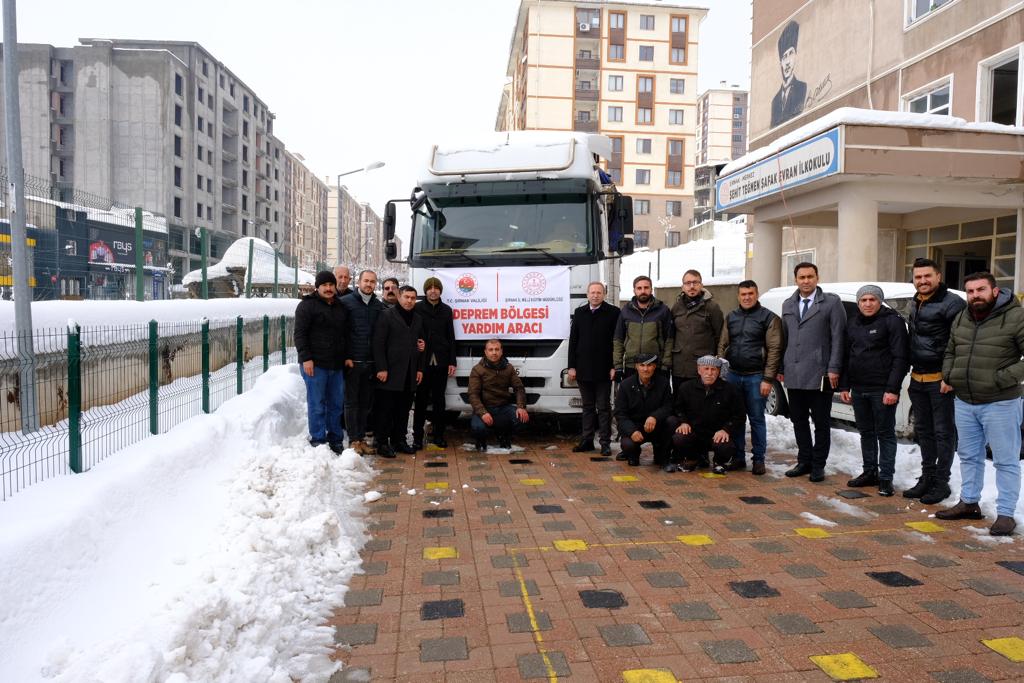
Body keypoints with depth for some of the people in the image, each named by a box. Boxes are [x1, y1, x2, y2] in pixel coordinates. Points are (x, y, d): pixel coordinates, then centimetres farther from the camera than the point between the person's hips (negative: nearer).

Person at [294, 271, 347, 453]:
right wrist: (305, 358, -17)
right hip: (315, 363, -6)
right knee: (317, 404, -2)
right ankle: (318, 441, 7)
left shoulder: (340, 306, 15)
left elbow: (346, 333, 23)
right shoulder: (308, 305, -3)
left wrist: (347, 357, 17)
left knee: (337, 404, 10)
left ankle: (336, 440, 19)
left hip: (337, 364, 6)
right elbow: (300, 333, -9)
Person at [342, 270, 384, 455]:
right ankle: (354, 440, 7)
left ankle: (362, 438, 16)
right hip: (352, 361, -4)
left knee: (366, 402, 8)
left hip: (371, 363, 4)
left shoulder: (379, 306, 10)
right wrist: (346, 357, -10)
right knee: (351, 401, 1)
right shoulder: (347, 302, -1)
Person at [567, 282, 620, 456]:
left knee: (603, 407, 2)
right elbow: (573, 340, 8)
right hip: (583, 369, 4)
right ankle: (587, 441, 17)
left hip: (603, 370, -4)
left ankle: (605, 442, 7)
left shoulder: (613, 313, -2)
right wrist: (572, 366, 3)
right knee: (588, 407, 11)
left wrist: (614, 366, -9)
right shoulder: (579, 313, 9)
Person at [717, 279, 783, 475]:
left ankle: (758, 459, 12)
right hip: (733, 375, 4)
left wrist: (768, 379, -12)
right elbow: (722, 345, 15)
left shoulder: (768, 317, -2)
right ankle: (738, 457, 18)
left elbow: (774, 349, -7)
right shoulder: (731, 317, 13)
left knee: (757, 419, 2)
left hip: (755, 377, -4)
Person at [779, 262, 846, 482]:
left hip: (819, 374, -5)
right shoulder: (788, 305, 14)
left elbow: (838, 338, -5)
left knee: (822, 422, 5)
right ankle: (804, 461, 24)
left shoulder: (831, 303, -1)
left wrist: (833, 368, -11)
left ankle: (818, 465, 14)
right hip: (793, 375, 5)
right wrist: (781, 368, 10)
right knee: (798, 420, 12)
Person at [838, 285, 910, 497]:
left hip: (882, 390, -6)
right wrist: (844, 386, 10)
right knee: (866, 432, 14)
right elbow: (846, 356, 17)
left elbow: (901, 358, -12)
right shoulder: (852, 323, 12)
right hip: (858, 389, 6)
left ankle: (886, 478, 8)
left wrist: (893, 389, -18)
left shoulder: (892, 321, -7)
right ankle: (870, 472, 24)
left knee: (885, 434, 1)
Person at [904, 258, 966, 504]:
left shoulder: (951, 303, -12)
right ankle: (927, 477, 24)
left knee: (943, 432, 1)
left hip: (940, 381, -8)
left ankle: (941, 482, 10)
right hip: (918, 380, 8)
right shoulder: (914, 304, 14)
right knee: (923, 431, 14)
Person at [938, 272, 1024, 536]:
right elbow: (950, 352, 23)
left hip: (1000, 404, -6)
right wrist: (948, 375, 8)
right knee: (969, 456, 17)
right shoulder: (961, 320, 10)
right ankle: (969, 503, 30)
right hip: (964, 402, 6)